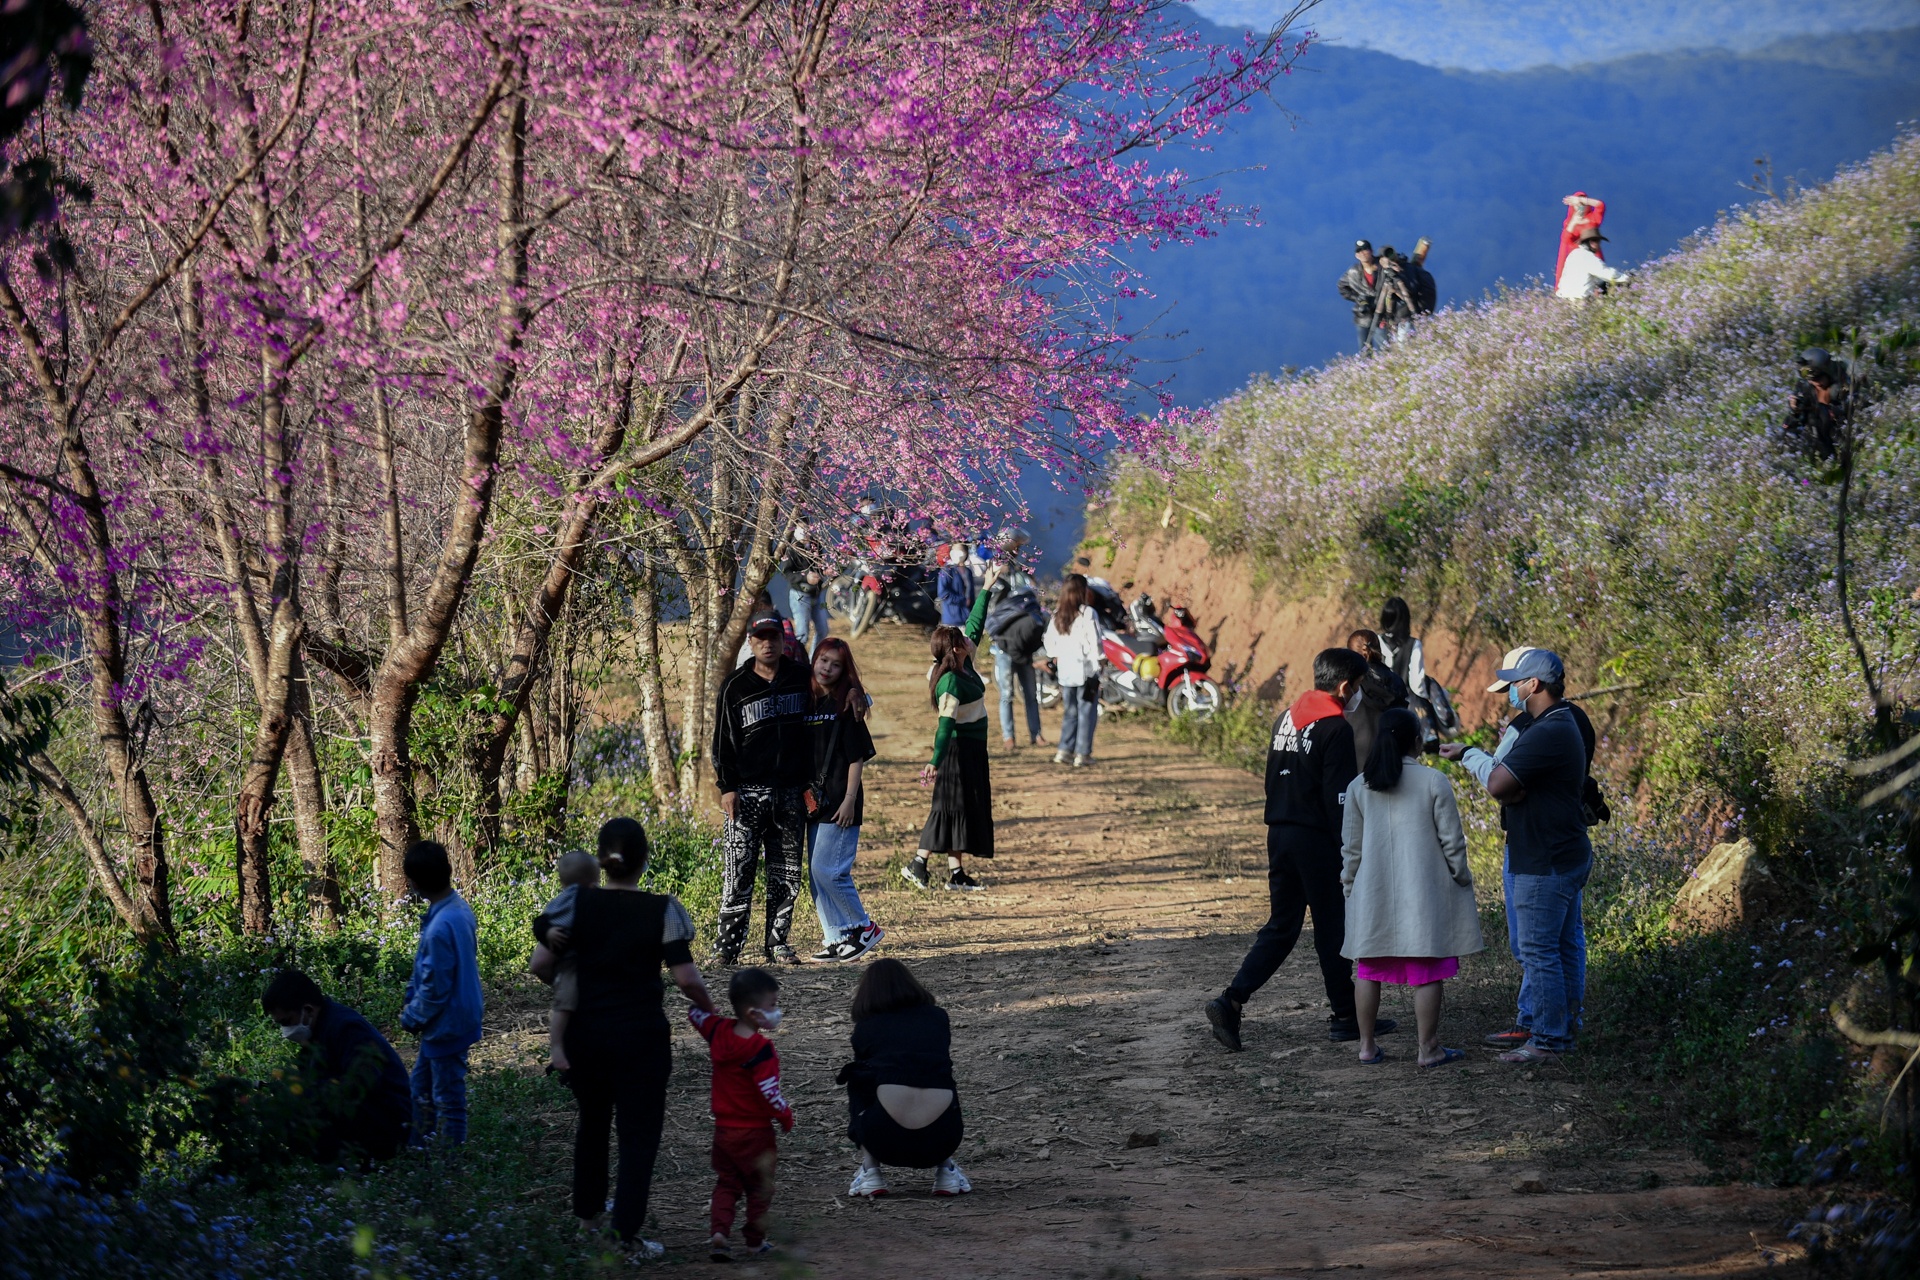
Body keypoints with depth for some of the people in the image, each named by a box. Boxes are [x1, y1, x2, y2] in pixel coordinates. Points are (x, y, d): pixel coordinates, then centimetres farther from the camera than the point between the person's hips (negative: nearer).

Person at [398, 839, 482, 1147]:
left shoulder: (441, 927, -30)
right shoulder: (461, 908, -1)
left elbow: (435, 987, -23)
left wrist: (412, 1017, -7)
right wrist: (412, 1003, 8)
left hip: (447, 1025, -10)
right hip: (461, 1016, 10)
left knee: (448, 1098, 5)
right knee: (422, 1087, 23)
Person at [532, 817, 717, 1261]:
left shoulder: (577, 904, -4)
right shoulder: (663, 911, -12)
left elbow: (540, 966, -4)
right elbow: (685, 977, -14)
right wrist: (708, 1007, 5)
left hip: (586, 1032, 4)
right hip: (641, 1034, -3)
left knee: (592, 1122, 23)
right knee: (639, 1132, 4)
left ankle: (587, 1215, 37)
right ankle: (627, 1235, 1)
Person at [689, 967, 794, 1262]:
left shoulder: (718, 1031, -3)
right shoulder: (762, 1049, -22)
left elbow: (696, 1012, 16)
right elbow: (770, 1093, -23)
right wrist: (787, 1118, -11)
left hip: (723, 1128, 5)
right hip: (755, 1132, -5)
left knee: (726, 1184, 14)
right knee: (759, 1187, 12)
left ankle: (719, 1231, -5)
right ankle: (755, 1241, 20)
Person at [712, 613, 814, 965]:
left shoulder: (801, 678, 8)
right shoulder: (736, 686, 2)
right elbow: (723, 739, 2)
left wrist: (809, 781, 9)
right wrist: (726, 787, -6)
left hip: (790, 792, 3)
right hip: (748, 792, -3)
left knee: (786, 876, 6)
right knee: (739, 873, -8)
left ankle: (777, 943, 14)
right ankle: (728, 946, -5)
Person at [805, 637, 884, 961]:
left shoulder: (847, 704, -6)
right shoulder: (808, 703, 10)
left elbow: (857, 756, -9)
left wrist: (849, 800, -14)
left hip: (840, 802, -7)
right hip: (815, 801, 7)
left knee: (828, 870, -11)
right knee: (816, 873, 6)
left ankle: (864, 928, 3)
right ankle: (837, 938, 13)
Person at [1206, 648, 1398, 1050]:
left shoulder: (1286, 718, 11)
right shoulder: (1336, 728, -14)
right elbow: (1338, 797, -17)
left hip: (1279, 834, 7)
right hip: (1317, 840, -7)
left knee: (1280, 927, 10)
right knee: (1333, 928, 5)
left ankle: (1231, 1001, -4)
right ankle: (1345, 1016, 14)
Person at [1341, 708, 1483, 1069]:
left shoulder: (1359, 787, 3)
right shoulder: (1434, 782, -7)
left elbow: (1351, 847, 9)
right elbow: (1452, 841, -4)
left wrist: (1349, 883, 22)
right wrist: (1462, 878, 10)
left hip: (1373, 894, 3)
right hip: (1423, 891, -3)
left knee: (1368, 971, 11)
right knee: (1427, 973, 1)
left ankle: (1367, 1046, 15)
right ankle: (1429, 1049, 3)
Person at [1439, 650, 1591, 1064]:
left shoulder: (1547, 733, -21)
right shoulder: (1563, 725, 15)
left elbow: (1499, 785, -22)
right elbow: (1512, 788, 11)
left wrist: (1469, 755, -5)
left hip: (1545, 864, -11)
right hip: (1569, 855, 11)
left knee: (1538, 951, -6)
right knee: (1565, 947, 15)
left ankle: (1546, 1041, -2)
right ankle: (1563, 1031, 22)